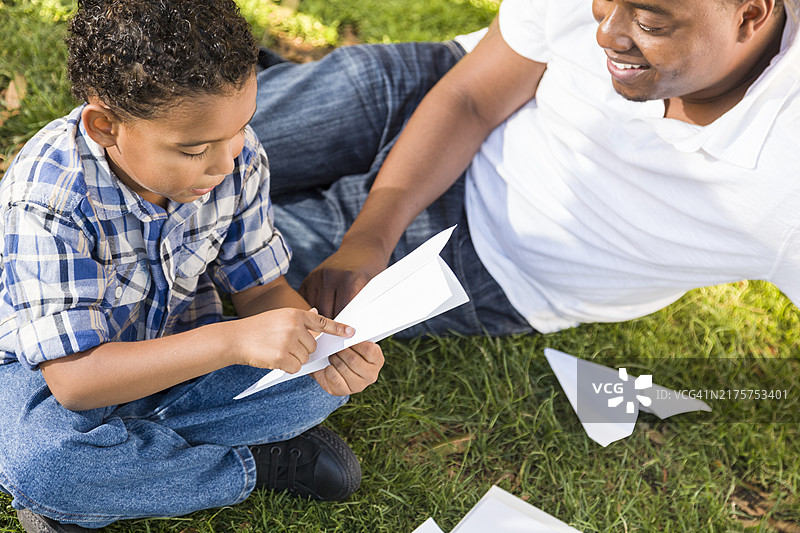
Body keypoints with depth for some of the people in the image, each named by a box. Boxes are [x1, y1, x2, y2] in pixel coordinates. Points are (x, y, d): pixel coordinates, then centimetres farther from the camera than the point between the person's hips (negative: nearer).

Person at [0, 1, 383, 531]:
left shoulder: (236, 155, -16)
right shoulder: (47, 197, -32)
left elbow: (259, 286, -6)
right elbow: (75, 379, -35)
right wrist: (231, 341, -45)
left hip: (179, 347, 4)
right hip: (46, 369, -3)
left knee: (320, 382, -19)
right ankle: (255, 464, -15)